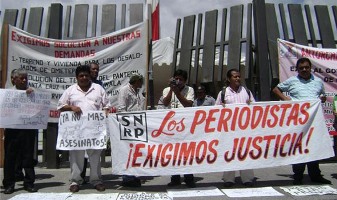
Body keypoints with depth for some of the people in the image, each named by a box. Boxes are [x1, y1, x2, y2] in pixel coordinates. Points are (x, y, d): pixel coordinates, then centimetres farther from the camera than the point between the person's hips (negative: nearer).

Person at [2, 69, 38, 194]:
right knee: (10, 156, 4)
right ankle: (8, 184, 13)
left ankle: (29, 183, 13)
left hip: (28, 128, 0)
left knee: (28, 156, 5)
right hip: (12, 129, 0)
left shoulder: (31, 92, 11)